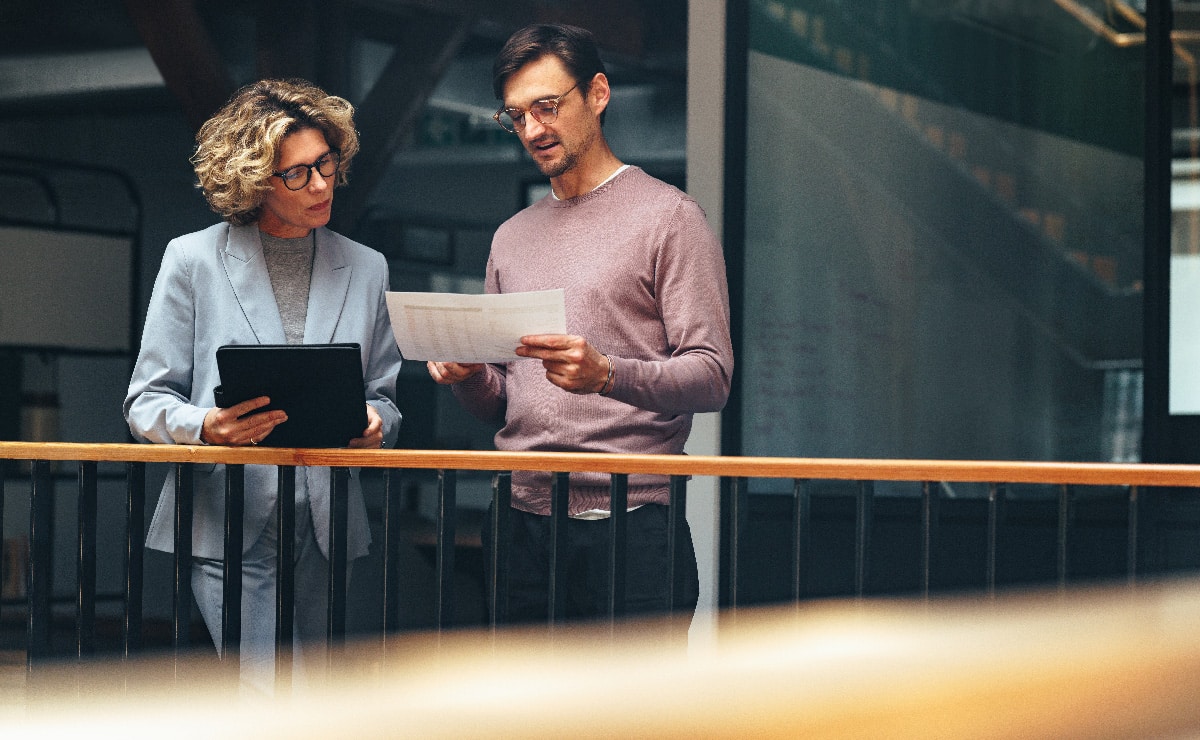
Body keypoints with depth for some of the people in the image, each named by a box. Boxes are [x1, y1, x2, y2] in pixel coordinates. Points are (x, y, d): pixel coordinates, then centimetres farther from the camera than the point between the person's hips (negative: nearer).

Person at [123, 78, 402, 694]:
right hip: (230, 527, -4)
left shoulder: (366, 269, 13)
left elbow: (383, 396, 17)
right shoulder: (193, 260, 2)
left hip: (327, 528, 4)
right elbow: (146, 402, 2)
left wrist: (373, 423, -8)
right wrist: (206, 427, -20)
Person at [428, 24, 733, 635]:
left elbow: (711, 377, -8)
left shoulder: (668, 217, 1)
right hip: (520, 527, 5)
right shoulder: (511, 238, 19)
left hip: (628, 525, -5)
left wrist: (608, 375, -25)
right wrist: (468, 376, -2)